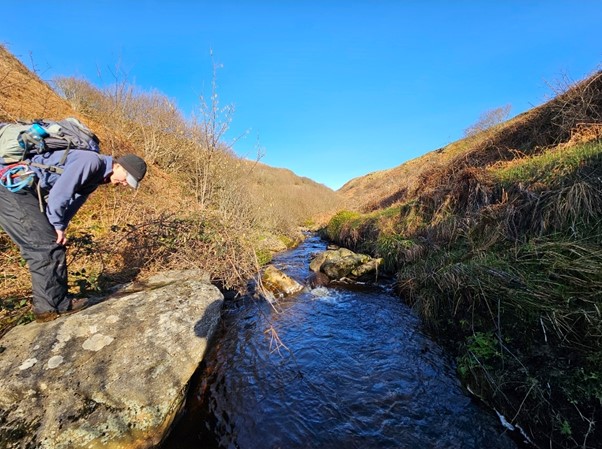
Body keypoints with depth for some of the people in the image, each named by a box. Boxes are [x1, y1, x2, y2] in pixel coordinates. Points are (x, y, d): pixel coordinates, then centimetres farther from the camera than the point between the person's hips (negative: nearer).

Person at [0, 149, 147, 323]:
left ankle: (45, 303, 19)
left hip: (25, 190, 10)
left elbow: (73, 203, 11)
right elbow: (58, 194, -24)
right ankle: (54, 306, -1)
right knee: (48, 245, -11)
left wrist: (58, 227, 1)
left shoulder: (96, 177, 11)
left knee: (39, 246, 10)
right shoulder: (91, 161, -20)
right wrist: (58, 226, -13)